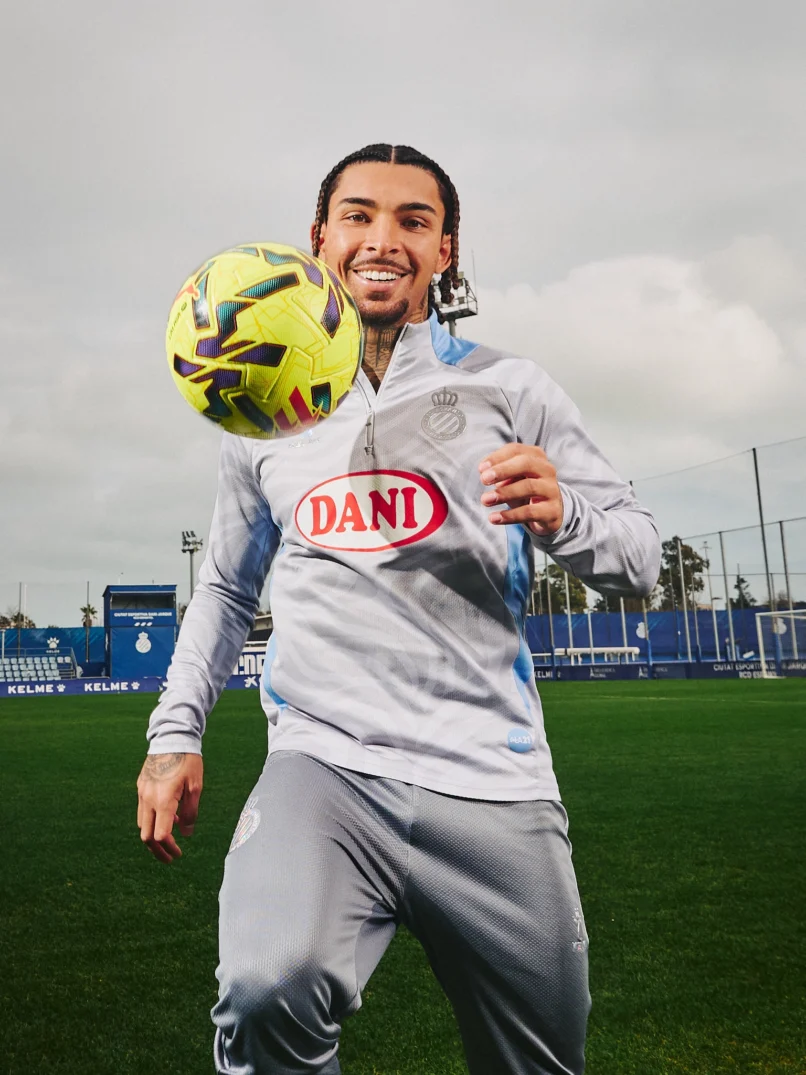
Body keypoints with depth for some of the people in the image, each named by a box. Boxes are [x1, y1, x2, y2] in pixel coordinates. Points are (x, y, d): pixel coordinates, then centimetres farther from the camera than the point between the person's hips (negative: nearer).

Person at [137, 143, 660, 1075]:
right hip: (324, 765, 0)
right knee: (268, 990, -30)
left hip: (493, 788, 1)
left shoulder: (509, 391, 6)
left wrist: (564, 517, -19)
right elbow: (225, 587, 23)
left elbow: (640, 557, 3)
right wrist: (175, 733, 13)